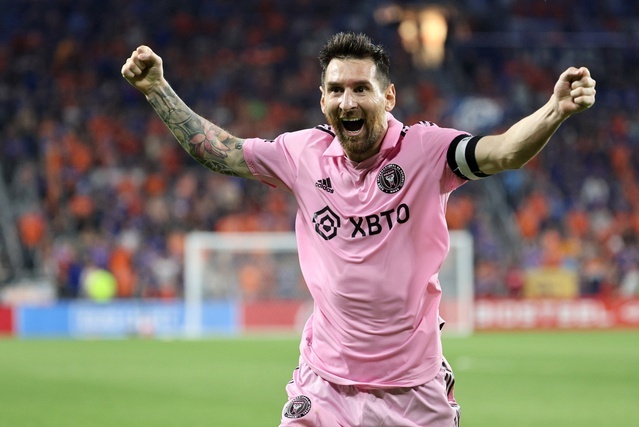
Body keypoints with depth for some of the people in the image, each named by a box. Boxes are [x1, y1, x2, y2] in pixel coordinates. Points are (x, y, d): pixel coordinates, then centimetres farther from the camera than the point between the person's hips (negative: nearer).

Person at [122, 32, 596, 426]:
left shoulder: (424, 150, -9)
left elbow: (504, 152, -25)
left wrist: (555, 111, -43)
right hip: (325, 386, 2)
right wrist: (158, 89, 9)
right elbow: (215, 150, 14)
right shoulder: (304, 153, 2)